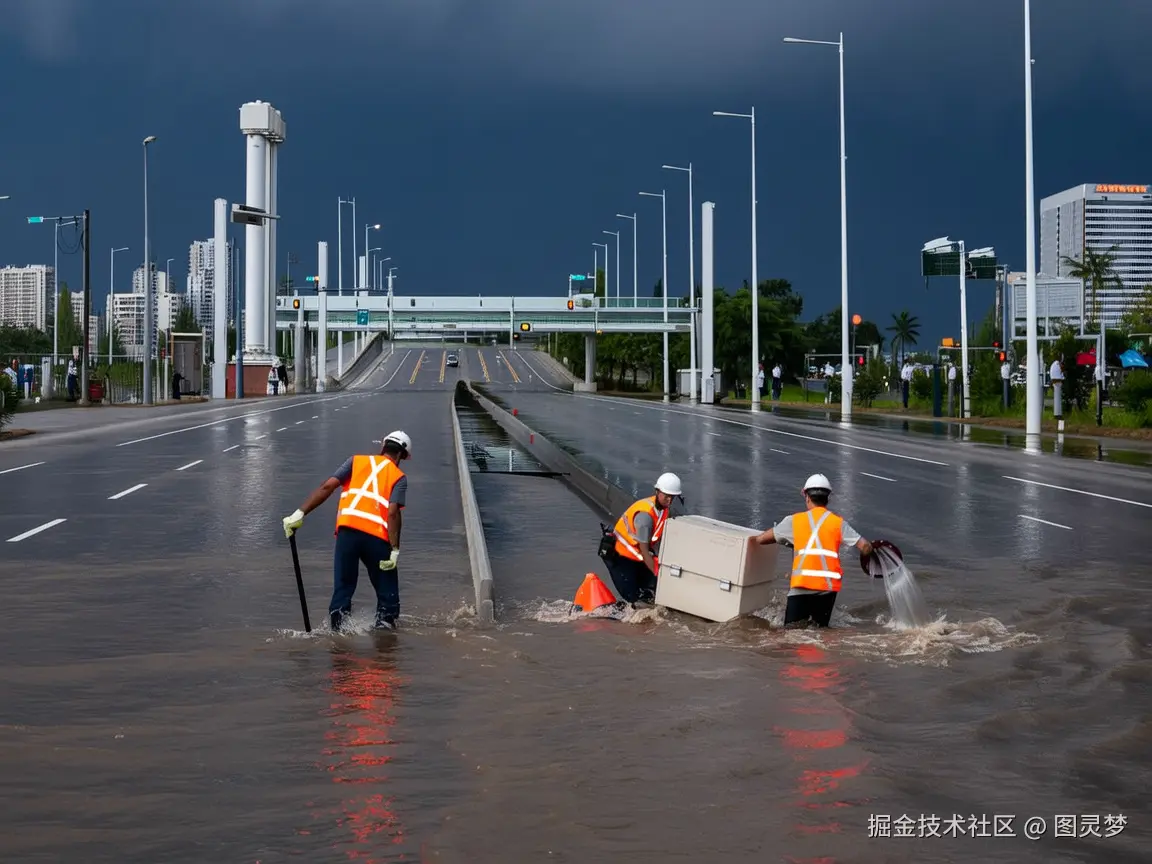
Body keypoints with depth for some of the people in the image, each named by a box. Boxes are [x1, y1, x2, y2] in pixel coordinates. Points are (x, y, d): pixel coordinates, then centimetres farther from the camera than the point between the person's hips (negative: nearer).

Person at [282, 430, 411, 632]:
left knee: (343, 587, 11)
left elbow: (327, 486, 5)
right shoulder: (399, 477, 12)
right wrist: (395, 550, -7)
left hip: (347, 530, 2)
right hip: (376, 536, -2)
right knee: (387, 590, 15)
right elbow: (393, 512, -5)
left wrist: (300, 513, 4)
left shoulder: (356, 461, 19)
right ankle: (385, 622, 13)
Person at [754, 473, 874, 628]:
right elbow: (865, 546, 0)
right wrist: (866, 552, 24)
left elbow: (760, 539, 12)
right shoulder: (838, 522, 8)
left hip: (801, 585, -1)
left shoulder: (794, 521, 7)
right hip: (828, 586, 1)